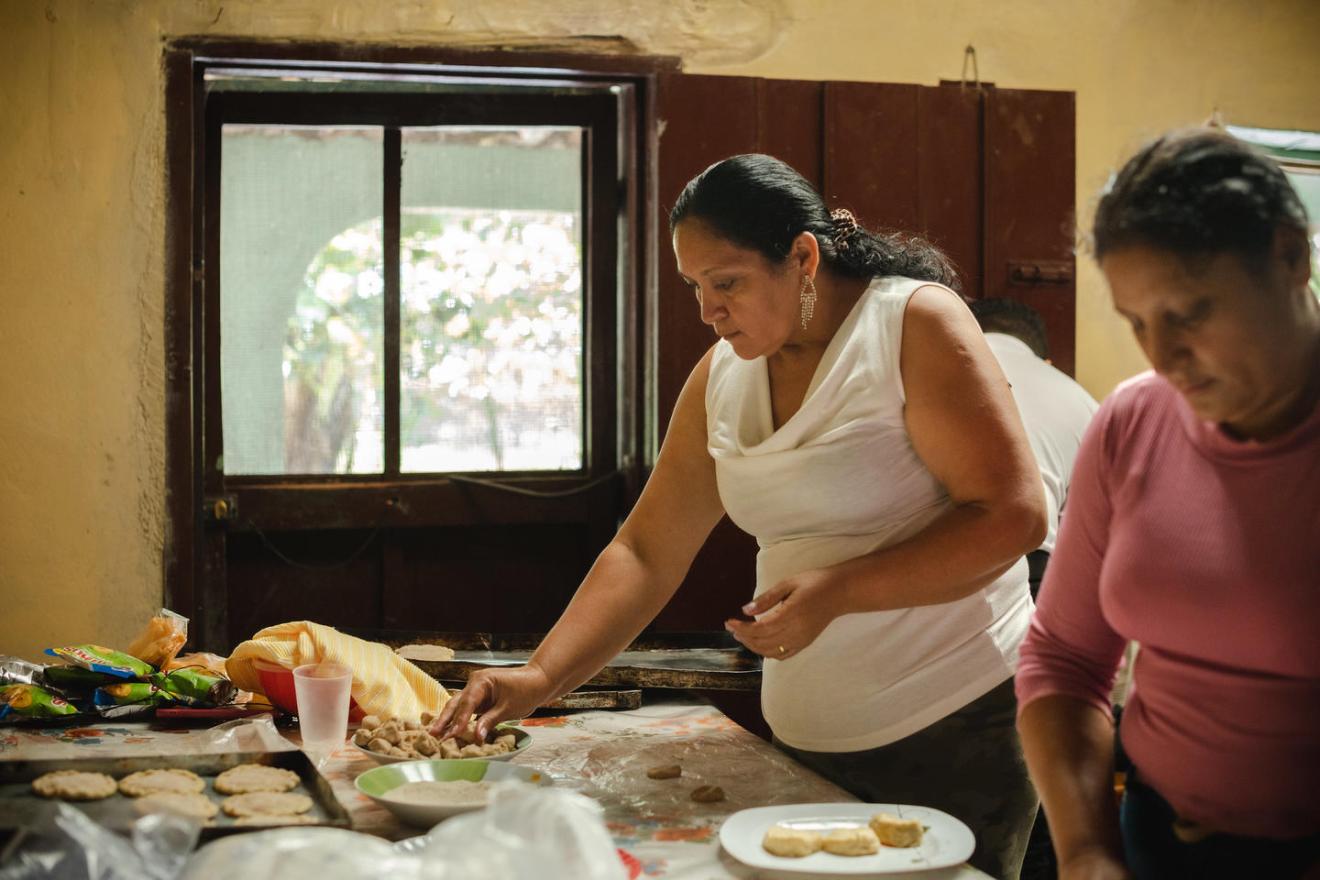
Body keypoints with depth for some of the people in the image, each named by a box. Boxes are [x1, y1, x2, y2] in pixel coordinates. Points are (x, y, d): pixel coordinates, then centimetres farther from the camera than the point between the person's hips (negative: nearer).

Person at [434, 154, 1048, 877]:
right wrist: (539, 677, -8)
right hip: (803, 738, 5)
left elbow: (1013, 515, -17)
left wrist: (837, 592, -24)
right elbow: (645, 553, 5)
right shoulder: (721, 377, 5)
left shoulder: (914, 322, -12)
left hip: (956, 732, -5)